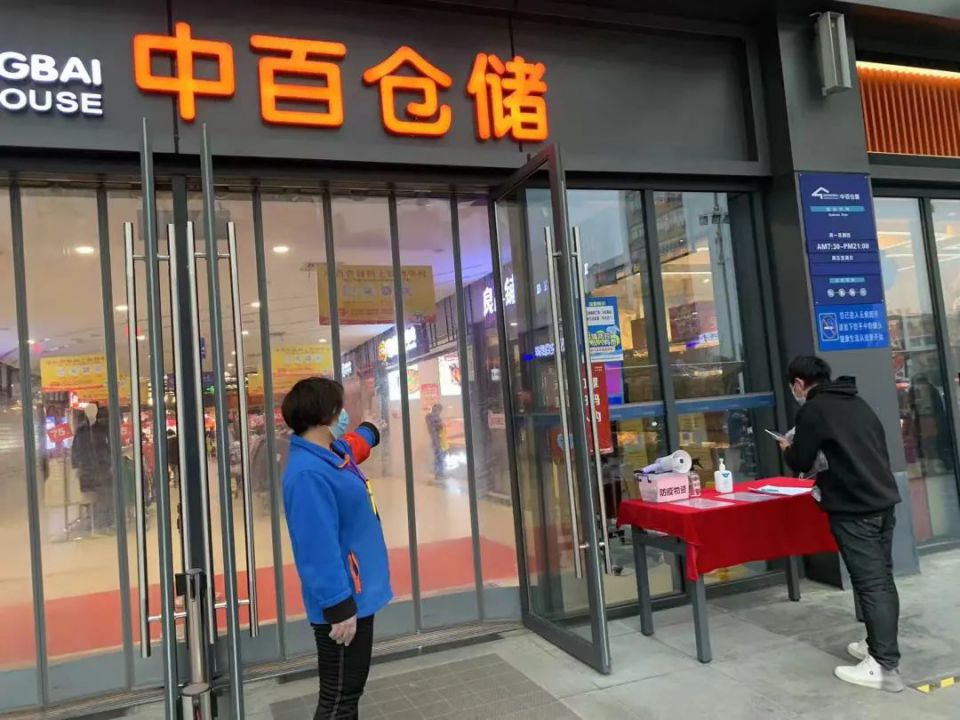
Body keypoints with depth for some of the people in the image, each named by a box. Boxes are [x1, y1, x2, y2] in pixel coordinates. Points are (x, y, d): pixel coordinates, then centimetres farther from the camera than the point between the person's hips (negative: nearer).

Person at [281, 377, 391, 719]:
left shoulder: (336, 451, 6)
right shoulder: (308, 473, -26)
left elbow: (360, 442, 32)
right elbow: (319, 548, -29)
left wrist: (370, 429, 51)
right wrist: (339, 606, -26)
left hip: (359, 595, 10)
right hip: (344, 603, -10)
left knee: (351, 690, 22)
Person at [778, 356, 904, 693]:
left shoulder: (813, 409, -9)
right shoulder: (856, 402, 16)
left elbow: (800, 463, -5)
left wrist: (788, 448, 16)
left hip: (853, 509, -9)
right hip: (883, 500, 9)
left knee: (869, 584, -6)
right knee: (882, 579, 15)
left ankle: (885, 667, -3)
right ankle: (880, 647, 27)